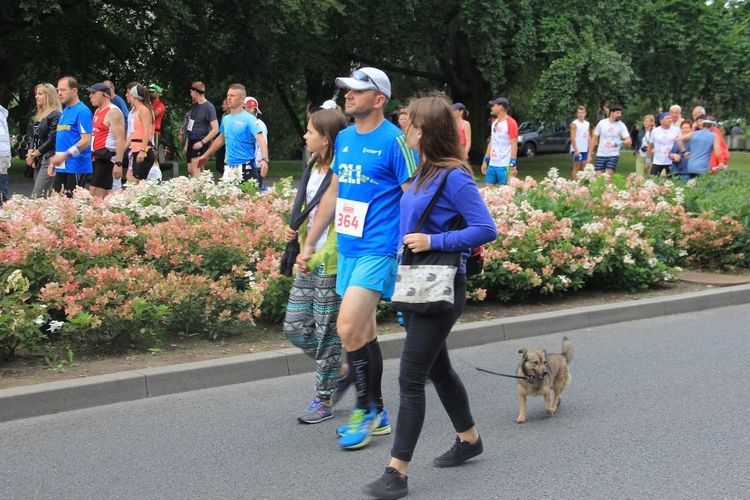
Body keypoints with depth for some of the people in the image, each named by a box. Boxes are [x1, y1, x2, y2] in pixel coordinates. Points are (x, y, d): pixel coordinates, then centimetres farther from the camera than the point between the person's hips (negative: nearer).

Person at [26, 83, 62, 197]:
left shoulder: (56, 115, -9)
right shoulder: (39, 116, 18)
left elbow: (52, 140, -15)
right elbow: (34, 137, 19)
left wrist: (33, 155, -10)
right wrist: (30, 153, 0)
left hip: (49, 160, -9)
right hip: (38, 161, 9)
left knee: (36, 196, -15)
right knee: (46, 196, 8)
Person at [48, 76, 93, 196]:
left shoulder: (82, 112, -11)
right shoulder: (64, 112, 16)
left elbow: (86, 140, -17)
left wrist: (64, 156, -21)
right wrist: (54, 162, 19)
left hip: (76, 167, -9)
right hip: (61, 167, 9)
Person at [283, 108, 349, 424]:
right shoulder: (314, 168, 11)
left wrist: (317, 257, -20)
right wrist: (295, 232, 5)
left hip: (330, 265, -9)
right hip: (309, 263, 9)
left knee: (326, 333, 2)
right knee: (294, 328, 10)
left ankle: (324, 401, 16)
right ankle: (338, 370, 30)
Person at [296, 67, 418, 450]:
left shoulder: (393, 141, -10)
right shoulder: (344, 138, 12)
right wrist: (308, 244, 21)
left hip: (377, 250, -8)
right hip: (347, 249, 8)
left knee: (348, 329, -15)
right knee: (364, 333, 13)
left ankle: (366, 407, 3)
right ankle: (377, 415, 24)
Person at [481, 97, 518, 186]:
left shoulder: (511, 123, -10)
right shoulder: (494, 122, 15)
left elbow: (514, 145, -13)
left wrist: (512, 165, -18)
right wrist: (485, 160, 18)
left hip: (504, 166, -8)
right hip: (492, 164, 8)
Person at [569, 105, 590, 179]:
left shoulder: (587, 123, 14)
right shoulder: (574, 124, -6)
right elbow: (572, 138, -11)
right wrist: (576, 150, -17)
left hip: (585, 150, 6)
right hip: (577, 150, -6)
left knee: (584, 168, 6)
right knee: (576, 168, -3)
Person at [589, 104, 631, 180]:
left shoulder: (621, 125, -1)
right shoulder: (601, 123, 4)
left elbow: (628, 141, -7)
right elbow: (594, 139, 11)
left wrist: (621, 142, -31)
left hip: (613, 155, -2)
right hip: (600, 155, 2)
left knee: (607, 177, -14)